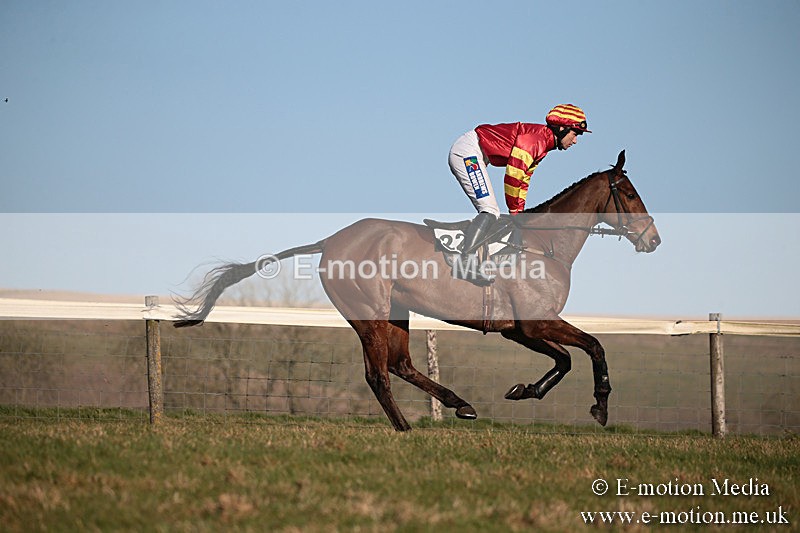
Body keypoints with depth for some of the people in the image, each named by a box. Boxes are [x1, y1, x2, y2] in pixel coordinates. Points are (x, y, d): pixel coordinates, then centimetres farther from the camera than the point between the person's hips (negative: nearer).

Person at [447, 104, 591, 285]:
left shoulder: (542, 146, 14)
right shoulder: (535, 137, -19)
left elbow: (523, 180, 19)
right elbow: (513, 175, -21)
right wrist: (515, 211, -10)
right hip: (467, 151, -11)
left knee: (491, 214, 8)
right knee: (489, 211, -18)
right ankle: (465, 262, -23)